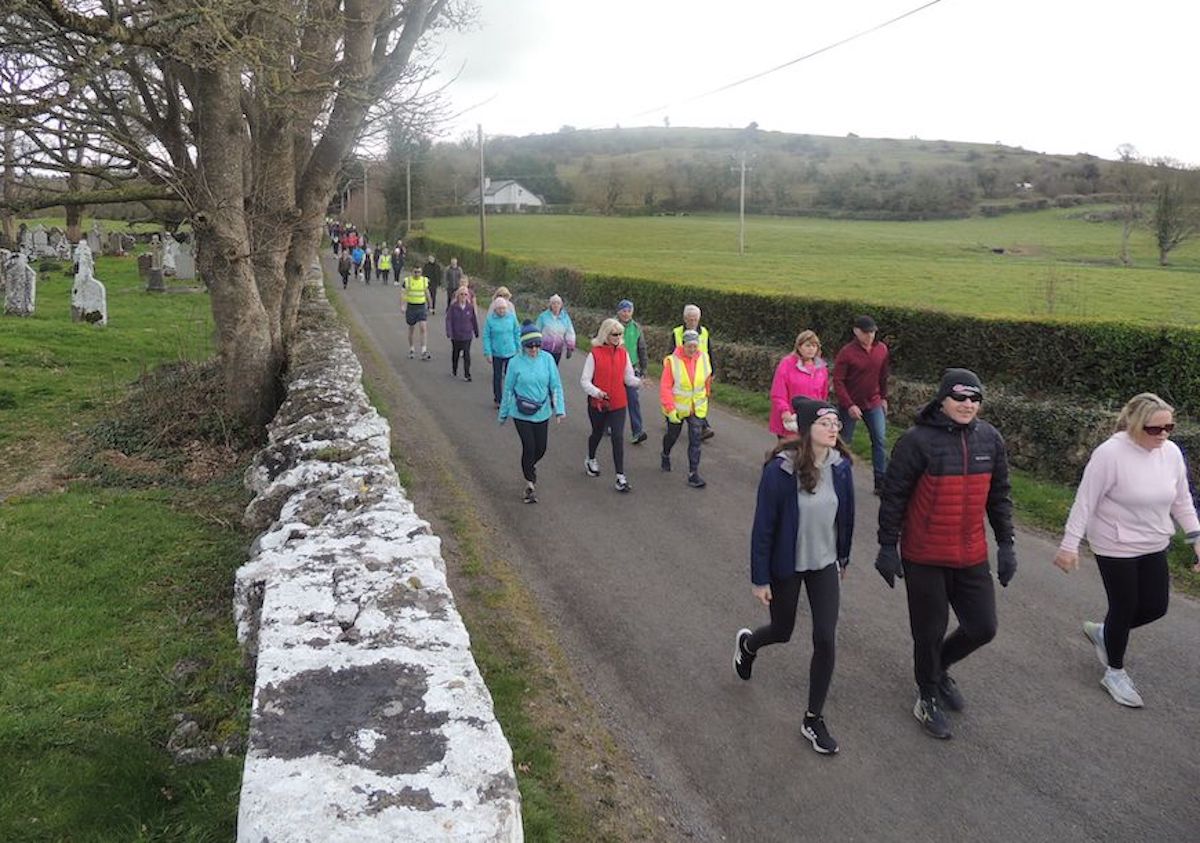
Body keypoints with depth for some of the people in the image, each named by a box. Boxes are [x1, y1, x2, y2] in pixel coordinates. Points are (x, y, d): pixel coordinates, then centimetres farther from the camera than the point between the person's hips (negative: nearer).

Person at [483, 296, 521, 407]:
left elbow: (517, 333, 5)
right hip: (496, 353, -1)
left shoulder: (512, 317, -4)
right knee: (497, 377, 11)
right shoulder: (490, 319, -10)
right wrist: (488, 353, -9)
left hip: (510, 352, 1)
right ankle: (498, 400, 25)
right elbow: (486, 337, -6)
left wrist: (519, 349, 5)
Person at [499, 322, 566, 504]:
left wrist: (559, 409, -11)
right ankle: (530, 484, 12)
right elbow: (508, 389, 0)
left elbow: (556, 385, -2)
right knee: (529, 447, -7)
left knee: (541, 449, 11)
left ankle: (529, 466, 45)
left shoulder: (547, 359, -6)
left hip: (542, 413, 3)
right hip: (521, 414, -3)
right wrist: (503, 414, 7)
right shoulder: (516, 362, -10)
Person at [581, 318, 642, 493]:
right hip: (597, 403, -2)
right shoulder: (594, 354, -9)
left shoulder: (623, 353, 2)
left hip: (618, 403, 2)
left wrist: (641, 382, -15)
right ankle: (591, 460, 48)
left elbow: (628, 378, 5)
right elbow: (584, 380, -9)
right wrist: (597, 392, -26)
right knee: (597, 433, 18)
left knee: (618, 437, -6)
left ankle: (620, 477, -3)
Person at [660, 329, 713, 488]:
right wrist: (670, 409, -23)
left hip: (697, 409, 2)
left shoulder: (703, 359, -5)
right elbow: (665, 387, -18)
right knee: (672, 435, 19)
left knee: (695, 441, -6)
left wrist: (706, 396, 20)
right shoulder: (672, 361, -18)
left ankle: (693, 474, -1)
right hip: (676, 408, -2)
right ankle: (666, 455, 50)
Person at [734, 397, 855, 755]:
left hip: (825, 566, 4)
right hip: (786, 567, -3)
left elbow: (846, 515, 6)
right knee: (782, 632, 16)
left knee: (825, 640, 0)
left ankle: (814, 719, 19)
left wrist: (843, 559, 15)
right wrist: (760, 578, -13)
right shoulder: (780, 470, -24)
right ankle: (747, 643, 54)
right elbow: (763, 526, -17)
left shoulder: (839, 466, -9)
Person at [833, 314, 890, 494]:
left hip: (873, 404, 4)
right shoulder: (847, 352, -16)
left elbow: (883, 376, 12)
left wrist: (883, 398, 13)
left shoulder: (882, 349, -2)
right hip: (850, 405, -4)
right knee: (844, 441, 9)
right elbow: (838, 381, -16)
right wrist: (849, 405, -21)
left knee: (880, 440, -2)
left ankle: (881, 481, 3)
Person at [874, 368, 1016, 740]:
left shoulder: (990, 439, 2)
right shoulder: (918, 440, -15)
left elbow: (999, 496, 12)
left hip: (972, 556, 5)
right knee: (930, 631, 8)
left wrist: (1006, 544, 11)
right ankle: (928, 697, 32)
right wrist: (888, 546, -9)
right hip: (924, 558, -5)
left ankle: (939, 667, 41)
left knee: (982, 628, 11)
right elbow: (893, 496, -10)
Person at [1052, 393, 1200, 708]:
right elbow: (1085, 502, -19)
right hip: (1116, 548, -6)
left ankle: (1103, 632, 38)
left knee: (1155, 607, 11)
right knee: (1124, 608, 5)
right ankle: (1115, 672, 27)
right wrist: (1069, 545, -18)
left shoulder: (1172, 452, -4)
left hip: (1154, 546, 6)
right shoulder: (1110, 453, -23)